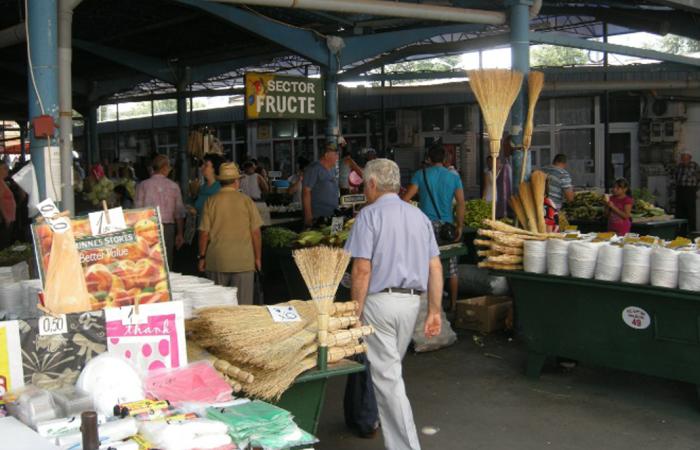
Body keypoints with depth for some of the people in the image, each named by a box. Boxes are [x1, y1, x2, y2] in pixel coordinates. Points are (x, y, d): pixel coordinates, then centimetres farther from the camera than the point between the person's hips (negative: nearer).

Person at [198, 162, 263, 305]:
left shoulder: (211, 202, -1)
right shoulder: (246, 201, -3)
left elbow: (204, 233, -2)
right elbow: (256, 232, -2)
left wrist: (202, 257, 9)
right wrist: (258, 258, 7)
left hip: (216, 261, 1)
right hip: (243, 261, -1)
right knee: (242, 306, 4)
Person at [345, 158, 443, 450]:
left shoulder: (369, 215, -7)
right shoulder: (419, 216, 12)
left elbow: (362, 269, -14)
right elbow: (435, 267, 7)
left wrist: (355, 313, -9)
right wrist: (434, 311, 10)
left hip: (379, 301, -7)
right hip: (412, 302, 7)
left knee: (387, 376, -3)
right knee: (389, 368, 22)